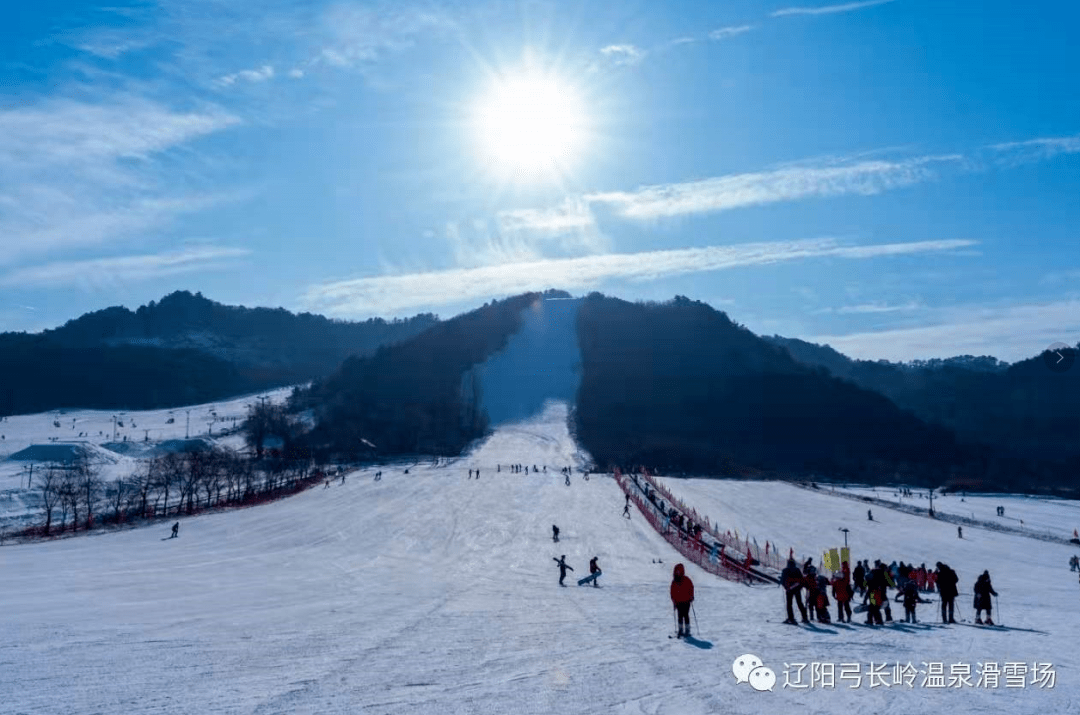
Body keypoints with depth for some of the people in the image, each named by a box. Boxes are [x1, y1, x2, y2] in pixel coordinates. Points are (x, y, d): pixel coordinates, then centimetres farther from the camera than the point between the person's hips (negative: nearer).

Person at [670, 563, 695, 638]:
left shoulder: (686, 580, -4)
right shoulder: (674, 581, 7)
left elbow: (691, 588, -3)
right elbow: (672, 590, 12)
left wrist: (691, 597, -9)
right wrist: (673, 599, 5)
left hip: (686, 601, -4)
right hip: (678, 601, 4)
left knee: (685, 615, -4)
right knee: (679, 616, 6)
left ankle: (687, 631, 3)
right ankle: (681, 630, 14)